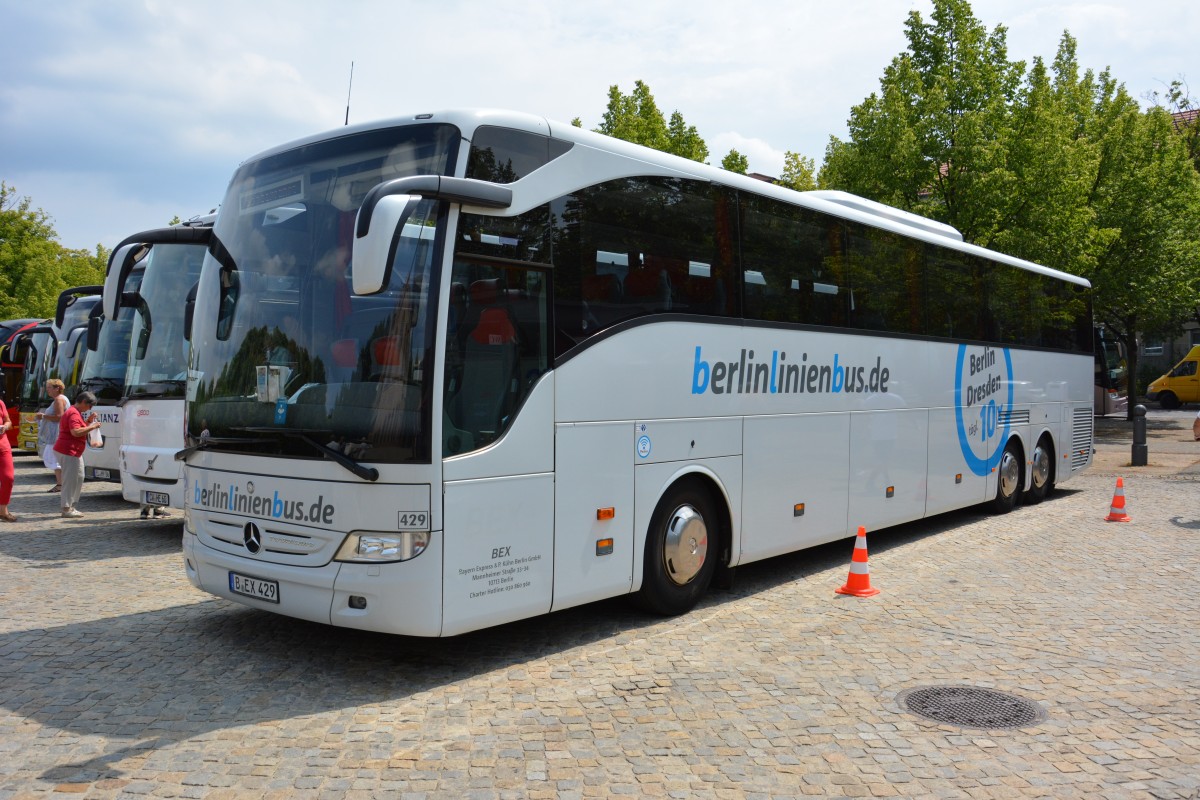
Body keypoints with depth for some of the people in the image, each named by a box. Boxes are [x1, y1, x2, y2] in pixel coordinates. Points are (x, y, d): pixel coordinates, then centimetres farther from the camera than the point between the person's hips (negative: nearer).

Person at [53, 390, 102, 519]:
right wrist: (92, 427, -20)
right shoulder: (74, 414, -16)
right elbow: (75, 432, -27)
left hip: (74, 452, 11)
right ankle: (67, 509, -4)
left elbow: (79, 428, 28)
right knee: (70, 480, -8)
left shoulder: (74, 412, 19)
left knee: (78, 478, 15)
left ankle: (71, 506, 21)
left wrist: (88, 421, 14)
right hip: (68, 451, -11)